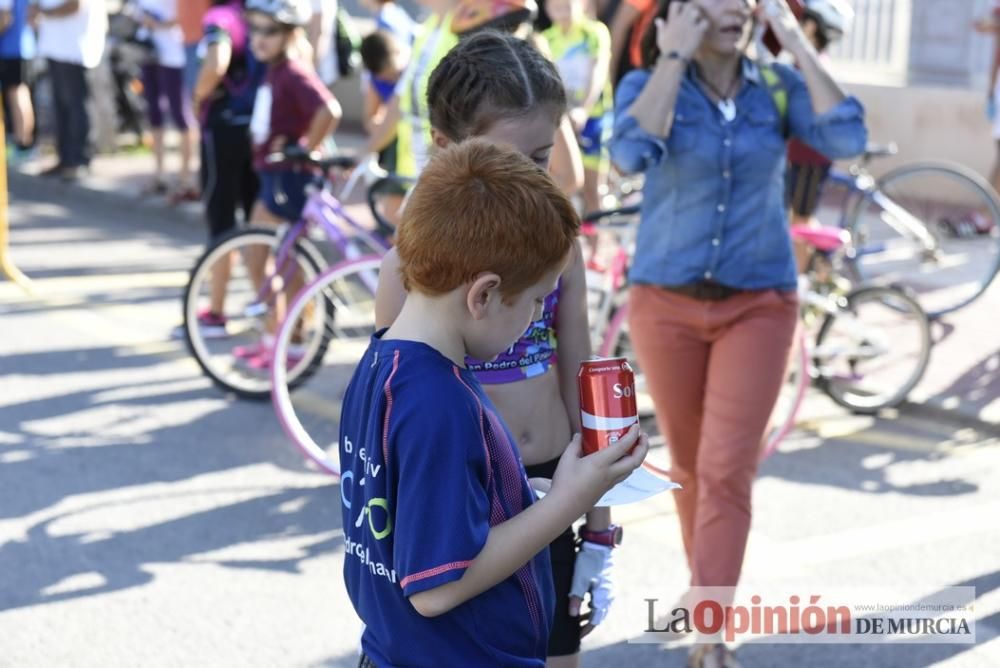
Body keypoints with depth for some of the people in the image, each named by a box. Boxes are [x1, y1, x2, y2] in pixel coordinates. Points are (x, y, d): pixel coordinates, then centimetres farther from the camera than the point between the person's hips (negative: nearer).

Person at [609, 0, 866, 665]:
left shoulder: (780, 87, -1)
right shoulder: (646, 83, -6)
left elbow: (848, 138, -19)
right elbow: (632, 153, -28)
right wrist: (674, 57, -22)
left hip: (758, 307, 0)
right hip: (667, 305, 0)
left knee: (726, 472, -8)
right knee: (690, 463, 15)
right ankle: (704, 580, 39)